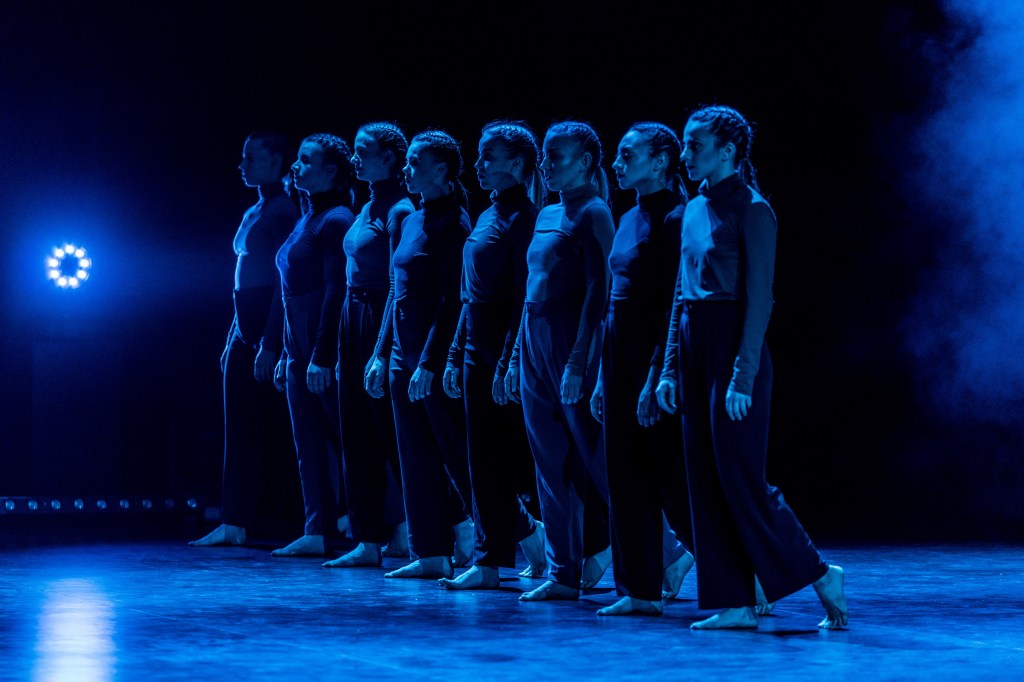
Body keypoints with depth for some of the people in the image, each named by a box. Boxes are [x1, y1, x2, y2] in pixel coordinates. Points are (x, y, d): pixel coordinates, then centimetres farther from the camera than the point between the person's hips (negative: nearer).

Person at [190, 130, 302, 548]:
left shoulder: (284, 211, -11)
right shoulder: (253, 213, 18)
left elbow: (286, 282, -17)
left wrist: (269, 345, -21)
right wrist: (233, 340, 18)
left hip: (271, 329, -9)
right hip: (244, 328, 9)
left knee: (279, 427, -5)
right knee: (241, 428, 6)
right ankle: (234, 524, 7)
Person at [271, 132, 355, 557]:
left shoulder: (335, 220, -12)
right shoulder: (307, 219, 16)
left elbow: (336, 290, -18)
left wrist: (322, 356, -22)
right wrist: (287, 354, 18)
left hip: (325, 347, -9)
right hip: (300, 349, 9)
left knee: (342, 437, -3)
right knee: (309, 442, 8)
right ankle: (319, 532, 12)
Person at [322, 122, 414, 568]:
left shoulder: (400, 210, -12)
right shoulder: (368, 208, 15)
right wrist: (342, 348, 16)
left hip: (382, 325, -9)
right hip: (354, 320, 9)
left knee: (390, 433, -4)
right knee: (358, 435, 9)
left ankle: (405, 532, 5)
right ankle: (369, 540, 14)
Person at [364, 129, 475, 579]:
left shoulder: (453, 223, -11)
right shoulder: (412, 221, 15)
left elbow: (452, 301, -17)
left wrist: (430, 362, -21)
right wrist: (381, 353, 16)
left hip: (435, 355, -9)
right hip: (403, 352, 9)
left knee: (455, 450, -4)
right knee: (416, 457, 8)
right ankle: (430, 553, 12)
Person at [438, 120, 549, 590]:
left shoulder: (524, 218, -11)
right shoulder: (488, 217, 16)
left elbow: (523, 297, -17)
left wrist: (506, 365, -20)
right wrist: (456, 356, 16)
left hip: (506, 350, -8)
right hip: (477, 348, 8)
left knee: (499, 460, -4)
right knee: (483, 459, 8)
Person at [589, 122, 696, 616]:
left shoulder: (673, 220, -12)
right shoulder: (630, 219, 14)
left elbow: (675, 306, -17)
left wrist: (656, 378, -21)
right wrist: (603, 376, 16)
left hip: (654, 353, -9)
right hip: (619, 352, 9)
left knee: (669, 468, -5)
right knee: (626, 471, 8)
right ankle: (641, 589, 12)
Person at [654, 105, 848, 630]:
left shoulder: (751, 211, -10)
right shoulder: (695, 210, 14)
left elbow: (759, 300, -14)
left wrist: (742, 376, -19)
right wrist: (670, 368, 13)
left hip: (734, 348, -8)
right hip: (694, 349, 8)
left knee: (739, 476, -8)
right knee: (705, 480, 6)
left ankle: (819, 576, 6)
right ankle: (734, 603, 10)